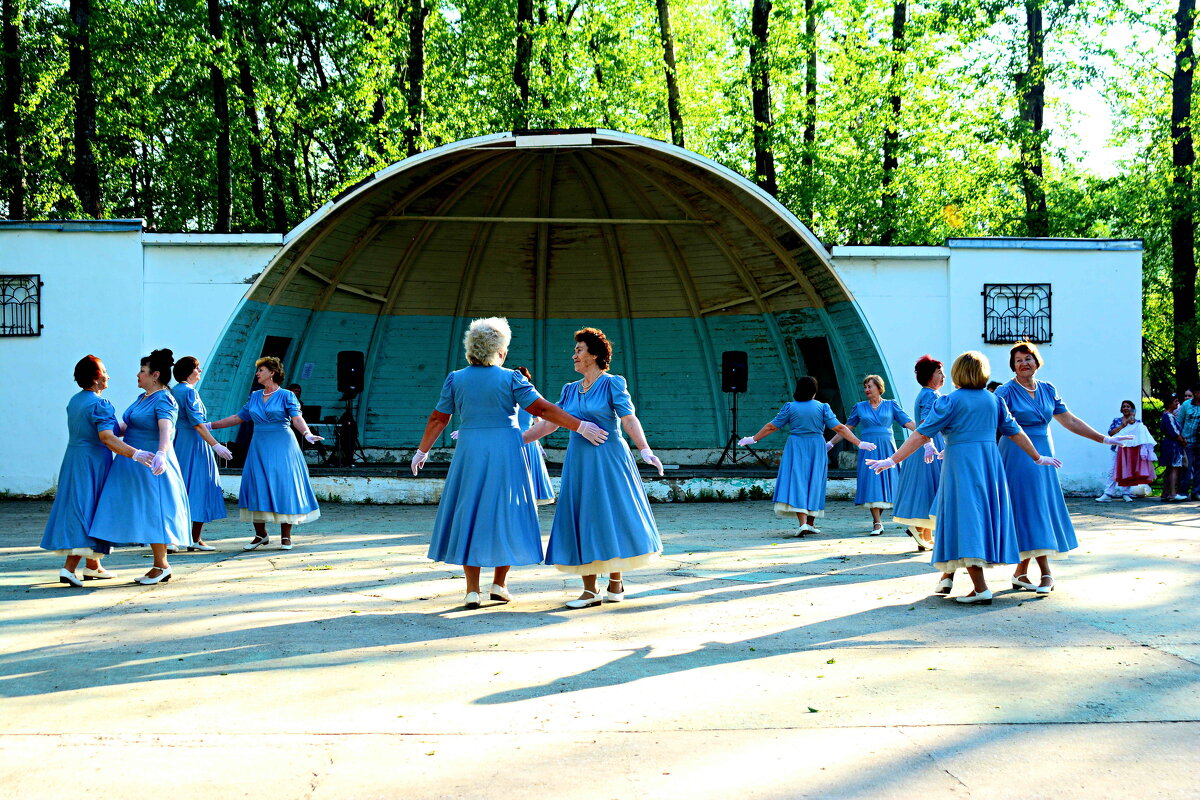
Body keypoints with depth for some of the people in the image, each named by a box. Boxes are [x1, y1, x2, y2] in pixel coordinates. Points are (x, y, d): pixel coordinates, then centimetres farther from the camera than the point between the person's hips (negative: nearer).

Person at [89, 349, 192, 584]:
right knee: (146, 512, 9)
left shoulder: (163, 400, -14)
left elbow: (165, 430, -31)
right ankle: (161, 566, 14)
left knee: (153, 510, -4)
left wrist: (161, 453, -46)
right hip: (133, 463, 9)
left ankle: (161, 565, 5)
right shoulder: (142, 397, 14)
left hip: (151, 465, -9)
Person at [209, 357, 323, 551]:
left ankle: (285, 536, 5)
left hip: (282, 446, -5)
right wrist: (211, 425, 18)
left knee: (283, 487, -3)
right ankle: (260, 535, 10)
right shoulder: (254, 396, 13)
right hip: (259, 447, 5)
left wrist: (307, 433, -34)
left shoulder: (286, 396, -3)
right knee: (256, 487, 0)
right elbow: (239, 417, 18)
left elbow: (297, 418, -15)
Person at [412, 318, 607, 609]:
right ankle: (499, 584, 12)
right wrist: (580, 426, -6)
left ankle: (472, 590, 3)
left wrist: (422, 451, 20)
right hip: (505, 453, -2)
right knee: (504, 513, 10)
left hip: (469, 453, 2)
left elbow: (438, 419, 8)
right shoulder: (510, 378, -5)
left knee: (469, 515, 7)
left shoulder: (455, 379, 3)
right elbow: (543, 409, -10)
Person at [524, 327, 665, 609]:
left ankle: (616, 581, 15)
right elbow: (548, 422, 12)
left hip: (609, 458, -5)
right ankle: (590, 590, 7)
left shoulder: (613, 383, -4)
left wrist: (645, 450, -28)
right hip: (578, 459, 5)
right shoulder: (570, 390, 12)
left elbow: (629, 419, -15)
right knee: (581, 520, 3)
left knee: (611, 516, -1)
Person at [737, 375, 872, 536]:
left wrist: (753, 439, 14)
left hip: (795, 449, -1)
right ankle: (810, 523, 16)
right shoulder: (822, 407, -2)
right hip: (817, 449, 1)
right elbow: (840, 428, -3)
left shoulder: (790, 407, -2)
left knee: (796, 482, -4)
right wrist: (859, 443, 2)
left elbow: (771, 427, 2)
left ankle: (803, 523, -19)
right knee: (813, 483, 11)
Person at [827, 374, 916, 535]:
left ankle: (877, 518, 13)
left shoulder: (891, 405, 7)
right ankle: (877, 523, -9)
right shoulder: (860, 407, 10)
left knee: (886, 480, -1)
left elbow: (909, 423, 3)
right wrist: (831, 442, 12)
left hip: (887, 448, 0)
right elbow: (846, 428, 15)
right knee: (871, 482, -8)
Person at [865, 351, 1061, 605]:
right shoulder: (994, 400, 8)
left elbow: (922, 435, -11)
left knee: (963, 519, -5)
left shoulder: (950, 401, -6)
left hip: (959, 465, -5)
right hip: (990, 465, 5)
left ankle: (981, 588, -13)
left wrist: (892, 460, -11)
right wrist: (1038, 458, 28)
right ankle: (947, 576, 23)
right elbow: (1015, 432, 15)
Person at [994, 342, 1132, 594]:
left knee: (1044, 508, 5)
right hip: (1018, 457, -6)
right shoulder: (1006, 392, -7)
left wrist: (1104, 438, 15)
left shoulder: (1048, 390, 10)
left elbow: (1070, 421, 15)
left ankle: (1021, 571, 13)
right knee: (1030, 509, -8)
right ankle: (1046, 573, -8)